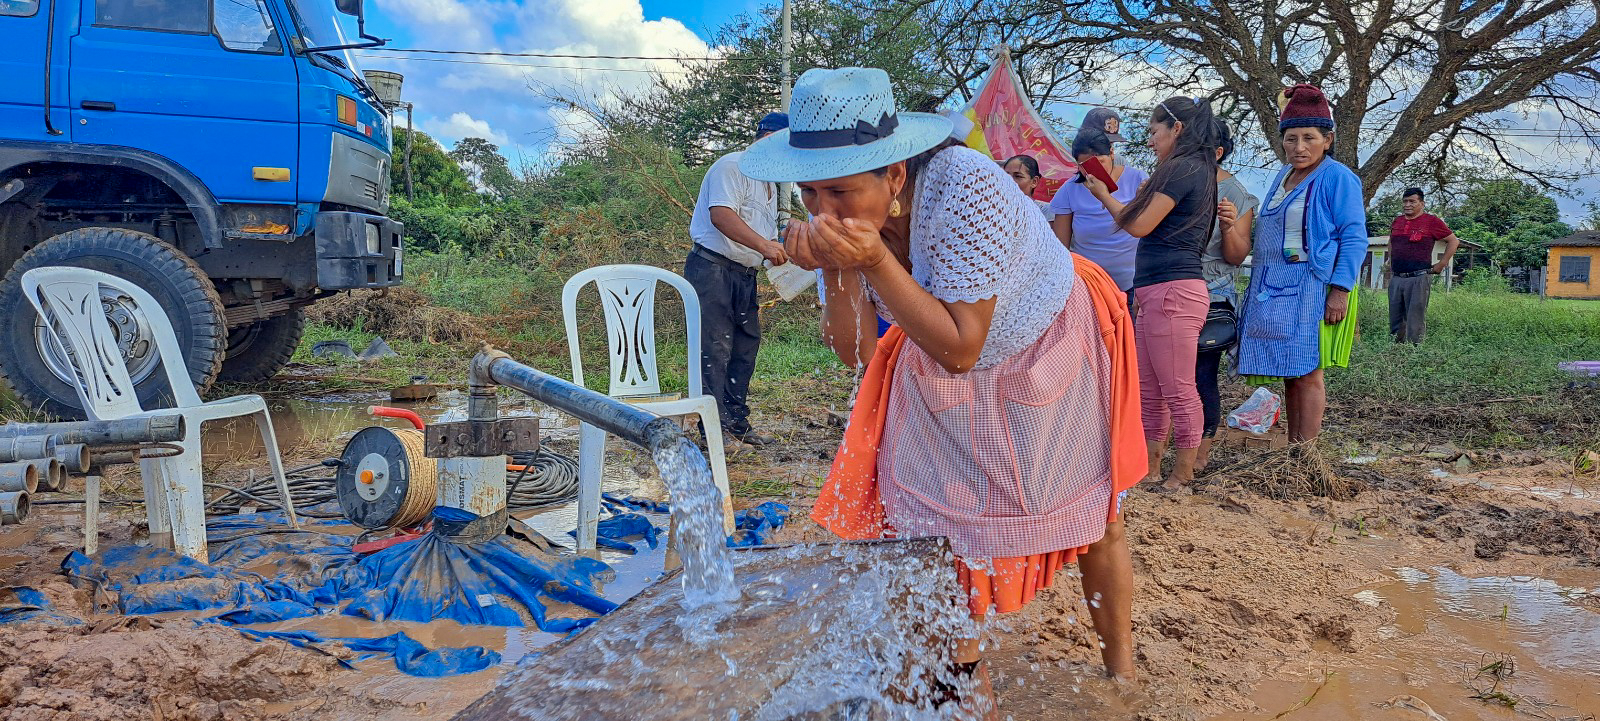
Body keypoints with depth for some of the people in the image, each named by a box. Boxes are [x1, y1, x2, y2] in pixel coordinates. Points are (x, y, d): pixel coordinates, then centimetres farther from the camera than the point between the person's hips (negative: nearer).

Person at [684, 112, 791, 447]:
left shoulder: (770, 185, 24)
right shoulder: (732, 166, -7)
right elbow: (721, 215, -22)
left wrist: (782, 254, 12)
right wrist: (764, 245, -28)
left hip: (745, 275, 10)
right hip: (713, 268, -10)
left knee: (746, 347, 10)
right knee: (715, 349, -11)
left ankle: (737, 423, 18)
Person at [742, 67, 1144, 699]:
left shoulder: (964, 186, -37)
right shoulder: (847, 215, -19)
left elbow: (960, 348, -35)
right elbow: (855, 353, -16)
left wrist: (876, 260, -42)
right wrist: (837, 270, -32)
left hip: (1048, 357, -4)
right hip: (945, 385, 5)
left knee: (1092, 521, 10)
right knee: (938, 528, 3)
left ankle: (1120, 671, 34)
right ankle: (963, 674, 26)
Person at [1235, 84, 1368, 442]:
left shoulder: (1337, 177, -7)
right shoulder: (1282, 176, 17)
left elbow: (1354, 238, -11)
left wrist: (1341, 290, -19)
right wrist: (1260, 286, 22)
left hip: (1312, 289, -8)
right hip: (1274, 289, 8)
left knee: (1306, 373, -6)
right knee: (1289, 375, 10)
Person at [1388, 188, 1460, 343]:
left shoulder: (1431, 221, -3)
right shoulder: (1397, 222, 13)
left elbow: (1454, 241, 3)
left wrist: (1441, 264, -1)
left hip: (1419, 279, -5)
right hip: (1396, 279, 5)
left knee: (1415, 323, -4)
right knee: (1395, 322, 9)